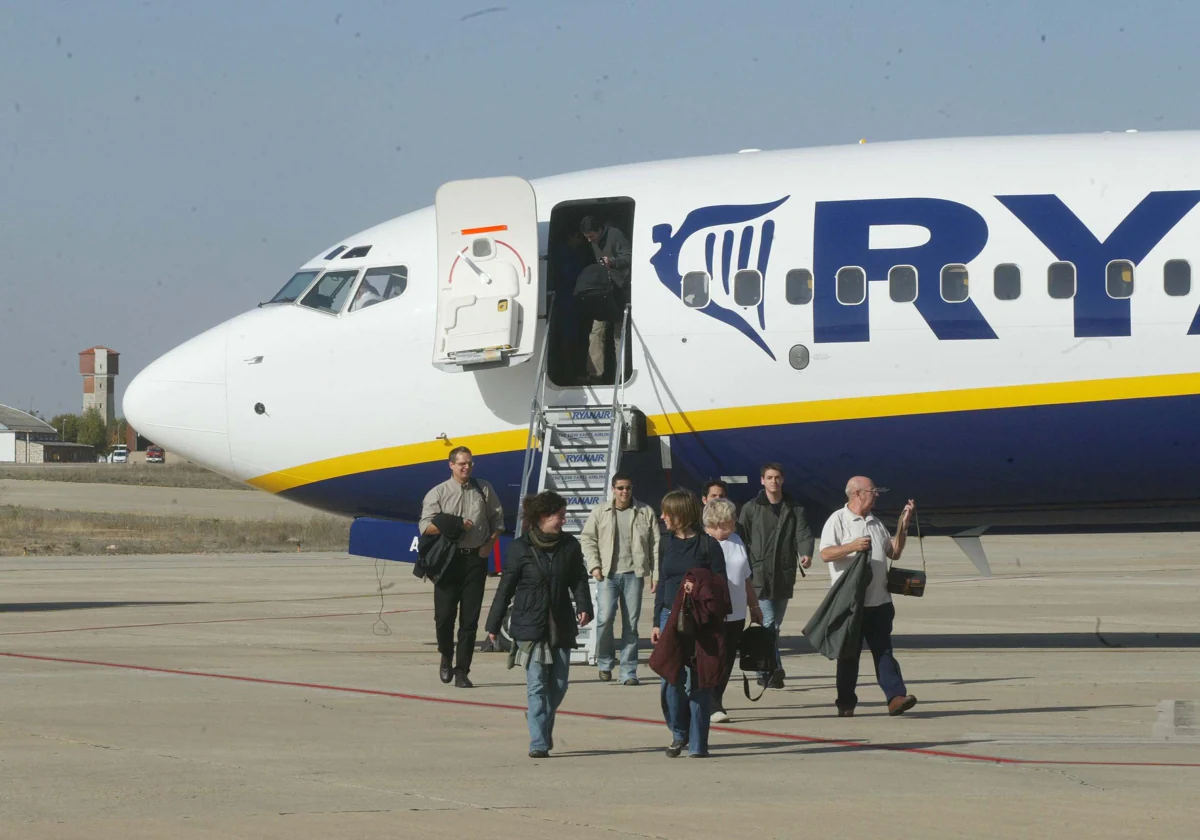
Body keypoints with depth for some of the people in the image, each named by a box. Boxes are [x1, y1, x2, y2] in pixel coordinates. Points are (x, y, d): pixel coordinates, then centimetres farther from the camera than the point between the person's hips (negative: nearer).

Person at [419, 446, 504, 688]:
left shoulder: (484, 490, 9)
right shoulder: (438, 493, 3)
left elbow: (497, 518, 16)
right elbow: (426, 526, -3)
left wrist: (490, 544, 1)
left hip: (476, 559, 1)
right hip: (449, 558, -1)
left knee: (470, 619, 0)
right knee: (444, 615, -5)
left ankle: (462, 671, 5)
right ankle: (446, 657, 22)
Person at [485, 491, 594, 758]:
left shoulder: (569, 546, 4)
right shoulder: (521, 548, -5)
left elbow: (579, 580, 8)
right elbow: (506, 588, 1)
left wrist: (583, 607, -12)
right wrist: (494, 624, 4)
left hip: (561, 627, 4)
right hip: (530, 628, -4)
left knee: (558, 684, 8)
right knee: (537, 685, -7)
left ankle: (543, 729, 32)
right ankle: (538, 743, -6)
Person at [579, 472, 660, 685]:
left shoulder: (645, 512, 7)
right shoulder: (600, 513, 7)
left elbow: (655, 543, 7)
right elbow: (587, 539, 9)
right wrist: (594, 566, -3)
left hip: (633, 574, 1)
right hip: (608, 574, -1)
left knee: (631, 623, 1)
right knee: (605, 618, -12)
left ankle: (628, 672, 6)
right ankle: (604, 664, 8)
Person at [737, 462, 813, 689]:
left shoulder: (794, 509, 9)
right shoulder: (751, 509, 4)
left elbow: (803, 534, -2)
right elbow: (741, 538, 6)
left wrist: (806, 553, -23)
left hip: (784, 576, 3)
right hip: (760, 575, -3)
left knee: (774, 625, 10)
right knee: (769, 623, -16)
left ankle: (764, 672, 21)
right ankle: (774, 669, -22)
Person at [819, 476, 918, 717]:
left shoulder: (876, 523, 18)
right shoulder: (838, 520, -2)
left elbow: (894, 552, 22)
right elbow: (826, 553, -12)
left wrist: (903, 525, 14)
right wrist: (852, 547, -26)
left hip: (879, 601, 5)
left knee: (883, 650, -3)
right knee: (849, 654, 2)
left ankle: (895, 697, -12)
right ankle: (846, 704, 9)